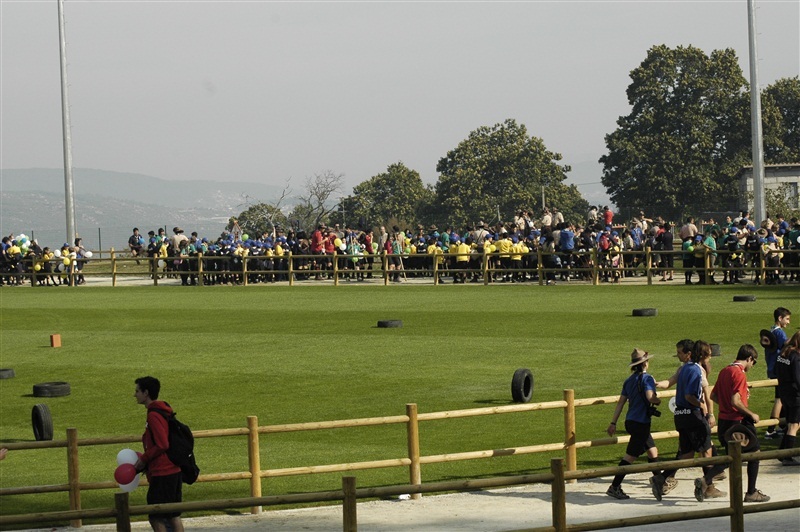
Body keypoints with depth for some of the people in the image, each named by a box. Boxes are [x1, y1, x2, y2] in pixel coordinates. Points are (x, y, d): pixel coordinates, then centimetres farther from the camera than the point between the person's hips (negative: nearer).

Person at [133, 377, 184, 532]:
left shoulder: (154, 415, -16)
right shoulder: (163, 411, 14)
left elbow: (162, 445, -22)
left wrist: (144, 459, -10)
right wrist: (144, 458, 15)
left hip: (161, 474, -10)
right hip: (174, 471, 10)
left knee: (156, 518, -3)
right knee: (173, 516, 12)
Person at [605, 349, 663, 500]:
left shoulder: (629, 381, 11)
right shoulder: (647, 378, -12)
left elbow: (621, 402, 12)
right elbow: (650, 397, -26)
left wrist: (613, 423, 13)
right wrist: (659, 401, -4)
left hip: (630, 422, 9)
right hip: (641, 423, -9)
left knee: (652, 451, 20)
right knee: (630, 456, -7)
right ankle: (614, 487, -8)